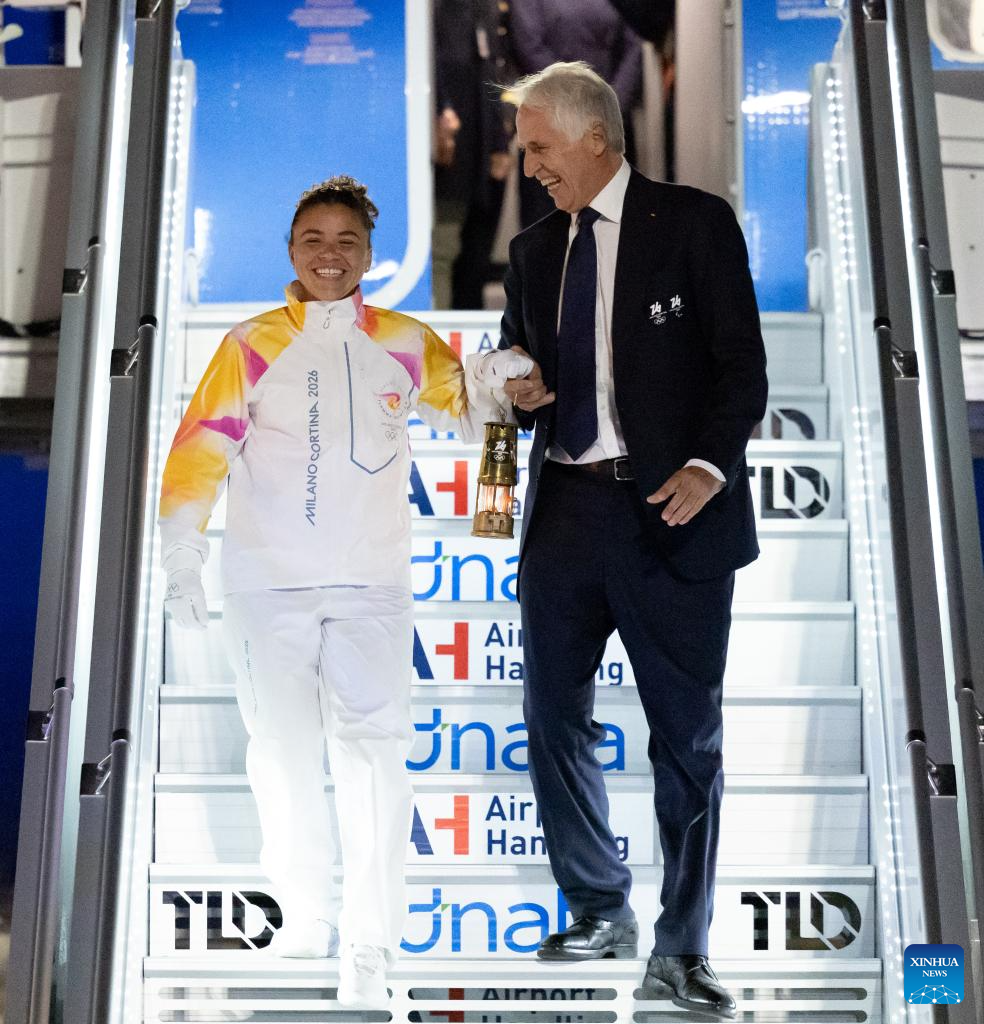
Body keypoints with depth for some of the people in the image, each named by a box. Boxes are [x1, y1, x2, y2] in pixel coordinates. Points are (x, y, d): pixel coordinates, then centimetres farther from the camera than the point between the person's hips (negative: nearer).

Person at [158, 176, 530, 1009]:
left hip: (371, 585, 0)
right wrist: (182, 557, -8)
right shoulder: (253, 345, 2)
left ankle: (370, 947, 0)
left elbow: (465, 404, 15)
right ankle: (306, 918, 27)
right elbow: (200, 449, -1)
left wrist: (491, 381, -9)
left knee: (371, 755, -9)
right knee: (283, 756, 10)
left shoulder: (404, 343, 6)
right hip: (266, 584, 1)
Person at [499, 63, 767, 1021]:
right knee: (554, 720, 10)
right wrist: (521, 393, -1)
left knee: (687, 735, 1)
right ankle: (600, 910, 29)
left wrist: (709, 466, -18)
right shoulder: (533, 249, 15)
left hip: (670, 511, -5)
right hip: (563, 507, 5)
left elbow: (741, 366, -4)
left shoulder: (694, 222, 0)